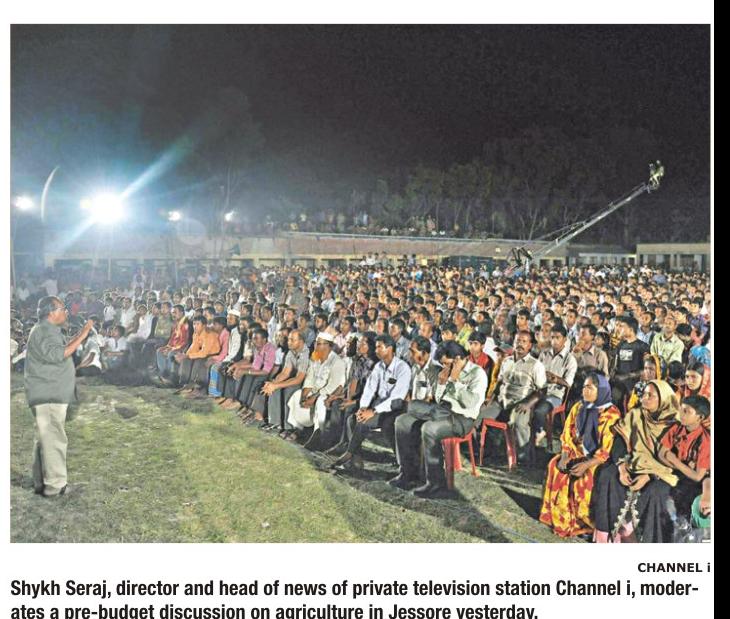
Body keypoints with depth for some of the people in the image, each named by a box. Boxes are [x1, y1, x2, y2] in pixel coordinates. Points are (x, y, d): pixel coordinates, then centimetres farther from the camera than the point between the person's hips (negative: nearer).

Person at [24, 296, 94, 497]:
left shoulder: (49, 330, 19)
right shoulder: (43, 332, -15)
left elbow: (63, 349, 26)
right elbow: (57, 354, -29)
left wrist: (79, 335, 19)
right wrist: (81, 337, -28)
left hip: (51, 395, 11)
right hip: (48, 396, -11)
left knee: (46, 439, 15)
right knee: (54, 439, -9)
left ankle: (42, 483, 23)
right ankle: (55, 486, -6)